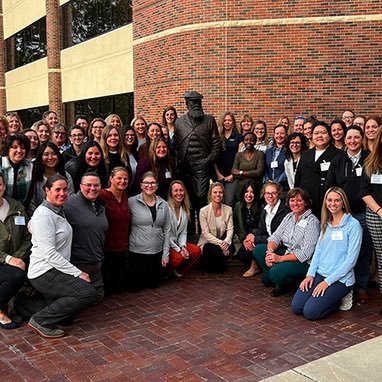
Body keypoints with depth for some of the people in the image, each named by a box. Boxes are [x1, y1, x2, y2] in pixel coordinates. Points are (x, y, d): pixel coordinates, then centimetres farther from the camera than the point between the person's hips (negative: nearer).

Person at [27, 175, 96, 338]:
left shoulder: (58, 211, 13)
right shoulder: (44, 215, -17)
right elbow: (49, 254, -23)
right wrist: (78, 273, -21)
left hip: (55, 271, 10)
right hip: (44, 273, -10)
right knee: (88, 293, -24)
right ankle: (41, 320, -11)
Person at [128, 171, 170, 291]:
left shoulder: (163, 204, 4)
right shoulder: (132, 202, -8)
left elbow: (166, 230, 5)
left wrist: (165, 254, 3)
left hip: (157, 252, 4)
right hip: (137, 251, -3)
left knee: (154, 284, 11)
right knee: (136, 287, 5)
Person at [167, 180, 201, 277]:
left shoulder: (185, 210, 6)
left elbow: (183, 232, 7)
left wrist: (183, 247, -10)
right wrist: (178, 249, -18)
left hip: (176, 242, 8)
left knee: (197, 250, -10)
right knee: (178, 257, -30)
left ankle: (179, 272, 7)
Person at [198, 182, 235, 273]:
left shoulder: (228, 209, -1)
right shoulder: (204, 211, -11)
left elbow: (230, 229, -6)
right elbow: (206, 233, -14)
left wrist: (226, 241, -27)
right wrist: (220, 243, -26)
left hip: (223, 242, 3)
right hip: (207, 243, -3)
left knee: (231, 248, -28)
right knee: (217, 251, -34)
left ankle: (219, 265, 6)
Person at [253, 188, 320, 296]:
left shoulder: (312, 221, -16)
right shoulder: (289, 216, 8)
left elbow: (306, 253, -22)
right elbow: (276, 236, 4)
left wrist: (280, 258, -24)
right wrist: (270, 251, -19)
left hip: (304, 263, -8)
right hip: (287, 253, 8)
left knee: (276, 272, -30)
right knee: (258, 250, -5)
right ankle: (271, 279, 7)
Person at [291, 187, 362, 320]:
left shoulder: (353, 225, -9)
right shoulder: (326, 224, 11)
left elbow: (351, 259, -13)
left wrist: (327, 282, -15)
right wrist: (310, 274, -2)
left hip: (340, 279, -6)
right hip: (319, 274, 6)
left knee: (310, 312, -17)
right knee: (296, 307, -8)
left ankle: (337, 301, 9)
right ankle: (326, 297, 15)